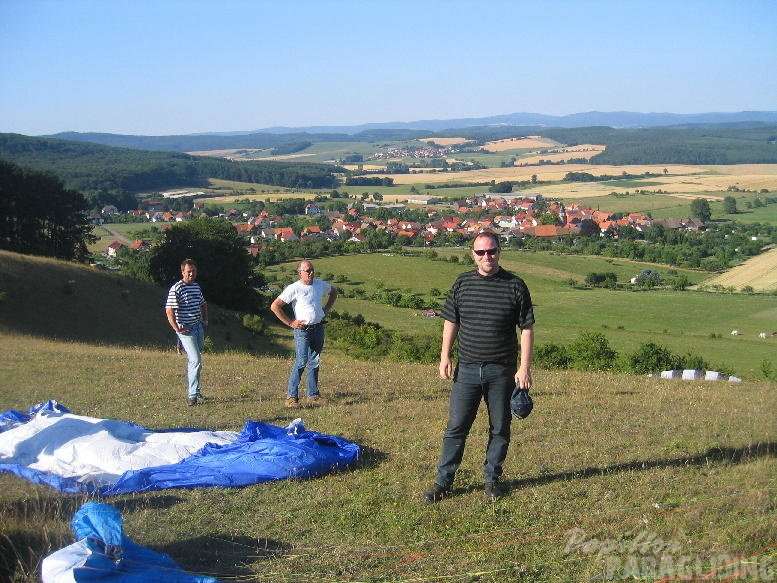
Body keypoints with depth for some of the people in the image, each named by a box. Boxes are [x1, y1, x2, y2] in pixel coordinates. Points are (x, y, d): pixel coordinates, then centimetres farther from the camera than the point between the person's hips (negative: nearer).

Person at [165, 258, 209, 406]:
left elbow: (203, 304, 30)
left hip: (198, 327, 8)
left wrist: (205, 320, 20)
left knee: (195, 360, 13)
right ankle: (193, 395, -11)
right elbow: (169, 311, -18)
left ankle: (194, 392, 23)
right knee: (196, 361, -14)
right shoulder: (176, 289, -13)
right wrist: (177, 329, -18)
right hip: (186, 330, -8)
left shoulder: (196, 286, 12)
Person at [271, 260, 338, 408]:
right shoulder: (294, 288, -10)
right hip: (302, 330, -6)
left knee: (314, 362, 10)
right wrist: (290, 323, -10)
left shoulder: (320, 285, 7)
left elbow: (334, 292, 30)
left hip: (318, 328, 6)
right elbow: (274, 306, -11)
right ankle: (291, 396, -9)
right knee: (301, 361, -14)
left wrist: (326, 310, 17)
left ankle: (313, 394, 18)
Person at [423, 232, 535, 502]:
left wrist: (525, 367, -6)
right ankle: (443, 481, 10)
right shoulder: (462, 283, 5)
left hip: (502, 371, -1)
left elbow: (527, 328, 0)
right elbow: (451, 322, 12)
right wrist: (445, 356, 4)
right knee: (456, 426, 2)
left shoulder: (515, 285, -2)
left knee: (500, 429, 9)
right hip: (467, 369, 1)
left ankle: (492, 478, 24)